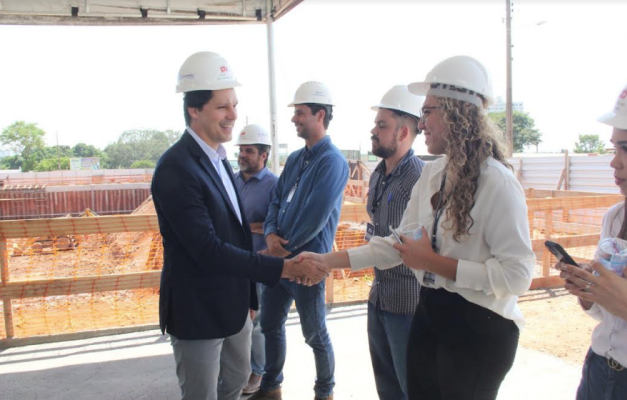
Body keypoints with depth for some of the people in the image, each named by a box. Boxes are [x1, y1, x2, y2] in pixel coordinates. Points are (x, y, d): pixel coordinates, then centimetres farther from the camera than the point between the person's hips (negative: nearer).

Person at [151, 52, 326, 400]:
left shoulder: (217, 158, 6)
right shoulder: (176, 168, -23)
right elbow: (208, 249, -27)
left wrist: (248, 294, 15)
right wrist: (283, 268, -26)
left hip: (232, 303, 8)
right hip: (197, 310, -8)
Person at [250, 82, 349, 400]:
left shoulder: (332, 161, -16)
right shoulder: (295, 159, 10)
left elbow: (314, 217, -22)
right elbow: (276, 200, 10)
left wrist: (285, 248, -12)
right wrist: (270, 233, -9)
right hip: (278, 258, 8)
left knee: (316, 336, 9)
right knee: (270, 325, 18)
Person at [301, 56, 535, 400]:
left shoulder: (497, 182, -19)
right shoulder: (431, 174, 3)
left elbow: (517, 275, -23)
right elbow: (400, 244, 4)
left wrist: (434, 262, -19)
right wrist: (329, 260, -3)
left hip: (479, 327, -7)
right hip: (429, 316, 7)